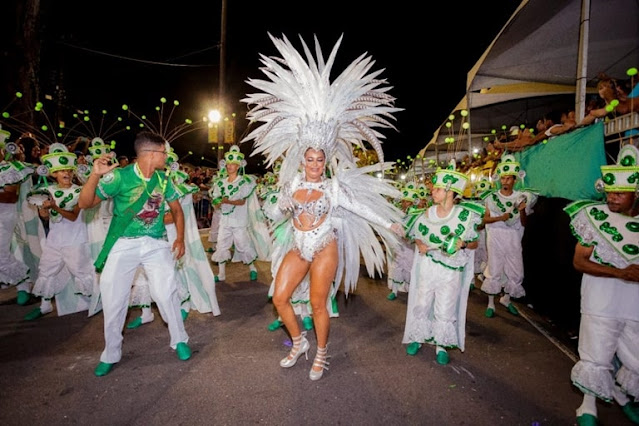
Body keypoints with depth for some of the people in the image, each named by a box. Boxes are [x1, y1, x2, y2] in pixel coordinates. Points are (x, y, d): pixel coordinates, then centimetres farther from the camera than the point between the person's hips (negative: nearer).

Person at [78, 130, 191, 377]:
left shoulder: (163, 179, 0)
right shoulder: (119, 176, -11)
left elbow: (176, 209, 10)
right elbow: (85, 203, -12)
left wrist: (180, 238, -1)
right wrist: (95, 175, -28)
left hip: (156, 244, 2)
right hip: (123, 245, -1)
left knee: (166, 293, -4)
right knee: (113, 299, 6)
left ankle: (179, 340, 18)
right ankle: (111, 354, 28)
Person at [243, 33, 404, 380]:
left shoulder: (334, 186, -5)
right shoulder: (292, 182, 2)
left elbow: (360, 206, -2)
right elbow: (279, 213, 14)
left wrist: (388, 224, -4)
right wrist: (271, 209, -5)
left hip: (325, 250, -3)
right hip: (297, 248, 4)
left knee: (318, 304, 1)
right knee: (279, 298, 1)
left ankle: (321, 355, 25)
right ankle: (299, 343, 26)